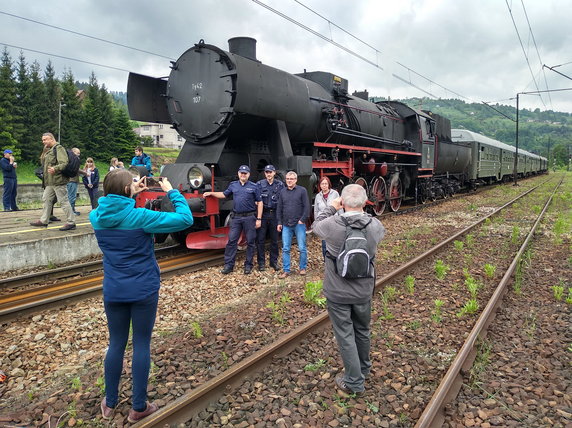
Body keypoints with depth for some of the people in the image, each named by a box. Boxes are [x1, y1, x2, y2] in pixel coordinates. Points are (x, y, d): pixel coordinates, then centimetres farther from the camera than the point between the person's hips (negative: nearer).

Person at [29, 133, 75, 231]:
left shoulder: (58, 148, -10)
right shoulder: (49, 150, 20)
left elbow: (64, 163, -21)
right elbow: (45, 163, 31)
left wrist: (55, 168, -37)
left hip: (58, 180, -10)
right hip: (50, 182, 10)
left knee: (63, 201, -7)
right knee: (46, 199, 16)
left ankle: (71, 222, -1)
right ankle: (44, 221, 27)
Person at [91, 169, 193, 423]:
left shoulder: (96, 217, -4)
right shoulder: (139, 217, -19)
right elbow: (185, 219, -18)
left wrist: (131, 196, 13)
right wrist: (171, 191, -8)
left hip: (113, 292, 5)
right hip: (143, 291, -4)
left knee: (116, 344, 18)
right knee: (141, 345, 8)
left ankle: (110, 404, 32)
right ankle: (138, 407, 20)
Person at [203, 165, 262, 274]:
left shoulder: (254, 187, -2)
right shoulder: (233, 185, 9)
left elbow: (259, 203, -2)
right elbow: (224, 194, 21)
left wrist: (259, 219, -7)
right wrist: (211, 193, 8)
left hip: (250, 217, -3)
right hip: (236, 217, 3)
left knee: (250, 242, 4)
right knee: (231, 241, 1)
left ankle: (248, 265, 15)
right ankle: (228, 265, 8)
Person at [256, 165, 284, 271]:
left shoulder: (280, 185, 5)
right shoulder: (259, 184, 3)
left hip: (274, 214, 1)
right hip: (263, 214, -1)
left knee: (274, 240, 7)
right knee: (260, 239, 1)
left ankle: (274, 261, 19)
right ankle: (261, 262, 11)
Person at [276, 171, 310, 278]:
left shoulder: (302, 190, -1)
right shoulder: (283, 192, 10)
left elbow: (307, 207, -5)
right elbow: (279, 208, 13)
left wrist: (302, 220, -11)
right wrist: (279, 222, 8)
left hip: (299, 224, -3)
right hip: (286, 225, 4)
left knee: (302, 248, 2)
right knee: (285, 249, 4)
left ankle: (303, 268, 17)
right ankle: (286, 270, 12)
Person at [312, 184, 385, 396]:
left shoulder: (333, 224, -22)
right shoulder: (374, 225, -13)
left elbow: (316, 225, 1)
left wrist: (331, 207, 12)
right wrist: (362, 211, 13)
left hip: (337, 292, -4)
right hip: (364, 291, 4)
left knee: (345, 335, 10)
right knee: (362, 331, 24)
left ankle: (354, 381, 21)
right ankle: (363, 368, 46)